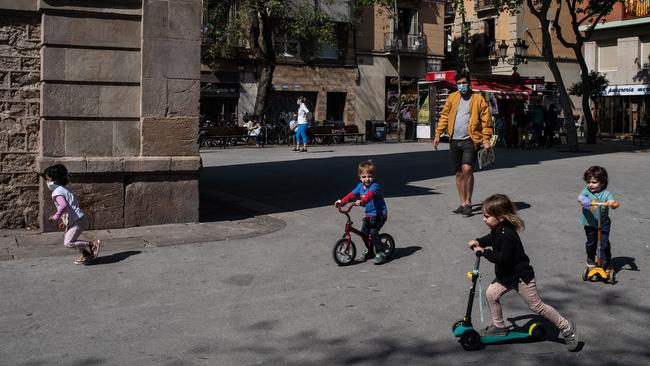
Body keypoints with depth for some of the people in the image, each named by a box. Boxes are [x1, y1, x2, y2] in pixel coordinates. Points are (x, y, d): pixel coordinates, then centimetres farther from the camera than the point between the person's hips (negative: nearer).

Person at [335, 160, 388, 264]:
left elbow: (369, 195, -38)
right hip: (369, 214, 8)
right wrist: (341, 201, -12)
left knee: (373, 233, -17)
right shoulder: (360, 186, 5)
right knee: (364, 232, 8)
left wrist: (361, 201, -55)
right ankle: (369, 250, 29)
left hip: (379, 214, -8)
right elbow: (351, 195, 1)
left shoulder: (374, 186, -19)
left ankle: (380, 254, -6)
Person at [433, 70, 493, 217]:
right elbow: (444, 116, 11)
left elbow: (486, 121, -3)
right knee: (459, 173, 9)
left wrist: (486, 140, -11)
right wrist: (438, 134, 3)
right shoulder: (452, 97, 12)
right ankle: (463, 203, 19)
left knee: (467, 169, -19)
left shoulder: (478, 99, 0)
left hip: (470, 140, -4)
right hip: (455, 141, 5)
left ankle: (468, 202, -6)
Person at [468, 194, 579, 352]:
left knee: (537, 306, 0)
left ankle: (566, 327, 14)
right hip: (507, 276, 10)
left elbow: (503, 258, -35)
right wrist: (479, 242, 4)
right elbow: (491, 238, 22)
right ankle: (499, 327, 22)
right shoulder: (498, 229, -1)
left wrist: (484, 251, -27)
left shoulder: (507, 235, -31)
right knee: (491, 294, 7)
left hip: (521, 277, -9)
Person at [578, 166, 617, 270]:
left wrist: (612, 203, -48)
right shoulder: (586, 191, -8)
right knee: (591, 242, 13)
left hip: (603, 223, -1)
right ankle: (590, 259, 39)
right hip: (590, 223, 1)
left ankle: (606, 264, 11)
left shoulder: (606, 194, -10)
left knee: (604, 243, -2)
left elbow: (611, 201, -23)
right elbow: (580, 197, -26)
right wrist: (583, 200, -50)